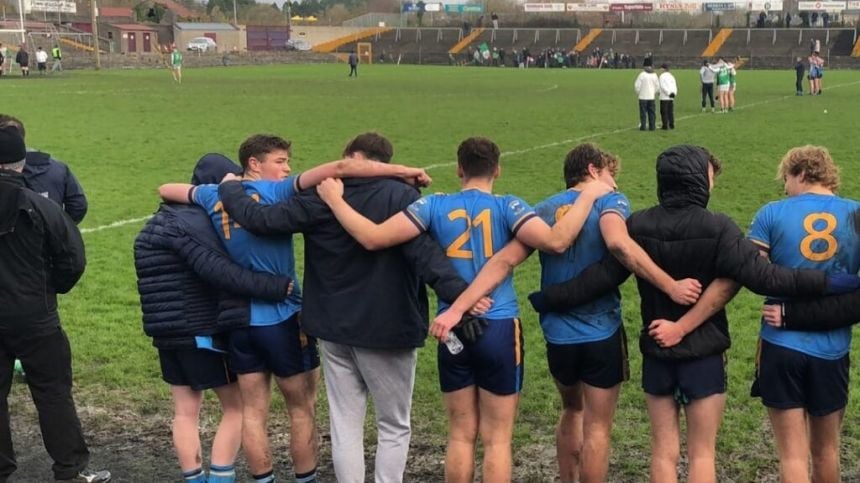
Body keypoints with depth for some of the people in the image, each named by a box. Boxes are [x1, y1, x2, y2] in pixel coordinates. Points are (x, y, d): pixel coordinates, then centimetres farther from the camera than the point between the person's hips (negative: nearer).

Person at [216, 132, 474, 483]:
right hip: (387, 331, -3)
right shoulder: (401, 196, -11)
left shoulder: (320, 197, -2)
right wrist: (458, 295, -34)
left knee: (345, 426, 13)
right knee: (394, 426, 11)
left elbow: (260, 220, -2)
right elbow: (424, 251, -25)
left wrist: (228, 188, 16)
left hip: (334, 329, 3)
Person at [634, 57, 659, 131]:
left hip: (643, 97, -4)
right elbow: (657, 86, 6)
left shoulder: (642, 74, -11)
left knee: (643, 112, 0)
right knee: (651, 112, 8)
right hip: (651, 97, 4)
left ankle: (643, 126, -1)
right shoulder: (654, 75, 3)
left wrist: (638, 93, 4)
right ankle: (652, 127, 7)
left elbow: (637, 85, -11)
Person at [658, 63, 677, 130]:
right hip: (671, 98, 7)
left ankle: (665, 126, -4)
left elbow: (663, 86, -16)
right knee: (670, 112, 12)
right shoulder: (671, 76, 13)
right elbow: (675, 86, 9)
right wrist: (674, 93, 1)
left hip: (664, 97, -7)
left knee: (664, 112, -2)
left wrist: (669, 93, -13)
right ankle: (671, 125, 13)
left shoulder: (662, 76, -9)